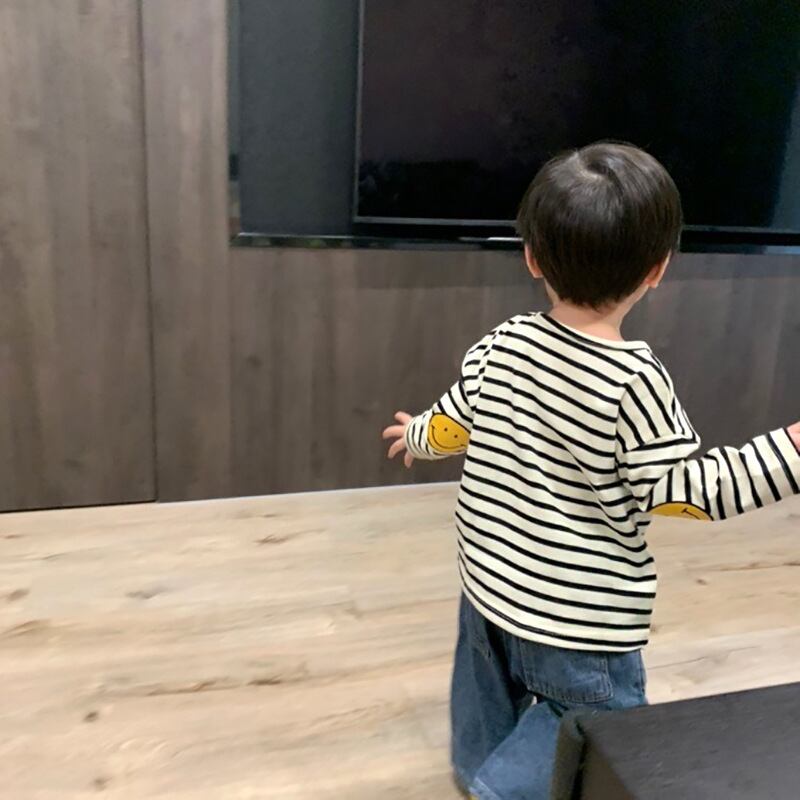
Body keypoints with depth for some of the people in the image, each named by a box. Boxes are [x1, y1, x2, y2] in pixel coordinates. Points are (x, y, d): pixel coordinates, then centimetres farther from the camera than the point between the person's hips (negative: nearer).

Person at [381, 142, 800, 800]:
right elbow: (681, 491, -20)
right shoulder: (636, 381, -25)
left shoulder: (502, 346, -9)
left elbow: (451, 426, 4)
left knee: (492, 696, 31)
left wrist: (416, 435, 25)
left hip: (489, 579, 7)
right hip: (580, 618, -6)